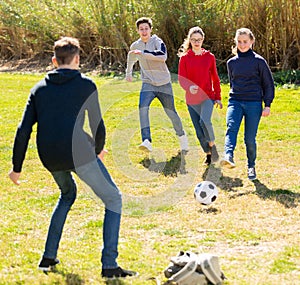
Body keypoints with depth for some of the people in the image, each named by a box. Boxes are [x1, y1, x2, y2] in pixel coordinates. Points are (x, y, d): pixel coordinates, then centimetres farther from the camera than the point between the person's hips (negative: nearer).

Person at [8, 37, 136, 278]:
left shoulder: (39, 88, 15)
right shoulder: (86, 86, 3)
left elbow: (24, 130, 10)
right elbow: (97, 124, 5)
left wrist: (17, 167, 14)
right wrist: (99, 149, 26)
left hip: (50, 158, 5)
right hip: (79, 153, -5)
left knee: (68, 194, 33)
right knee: (113, 199, 9)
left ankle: (49, 257, 28)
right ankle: (109, 265, -2)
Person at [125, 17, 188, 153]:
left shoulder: (157, 42, -10)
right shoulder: (135, 46, 7)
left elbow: (163, 56, -31)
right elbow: (131, 59, 32)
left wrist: (143, 53, -35)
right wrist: (128, 72, 41)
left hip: (164, 84, -3)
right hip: (148, 84, 3)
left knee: (171, 112, 6)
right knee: (143, 108, -24)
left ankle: (182, 137, 33)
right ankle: (146, 141, -32)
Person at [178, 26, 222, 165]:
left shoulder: (209, 57, 5)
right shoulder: (184, 58, 2)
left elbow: (215, 78, 11)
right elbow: (181, 79, -5)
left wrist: (218, 97, 8)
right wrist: (189, 87, -26)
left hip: (208, 96, -1)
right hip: (192, 99, 1)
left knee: (205, 121, -27)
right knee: (199, 132, 3)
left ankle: (212, 145, -3)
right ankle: (208, 154, 24)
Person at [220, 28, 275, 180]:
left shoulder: (259, 61, 1)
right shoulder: (231, 62, 12)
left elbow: (268, 84, 5)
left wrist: (267, 104, -1)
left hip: (254, 103, -2)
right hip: (235, 102, 2)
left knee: (250, 138, -3)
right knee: (231, 128, -25)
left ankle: (251, 166, 18)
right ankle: (228, 157, -45)